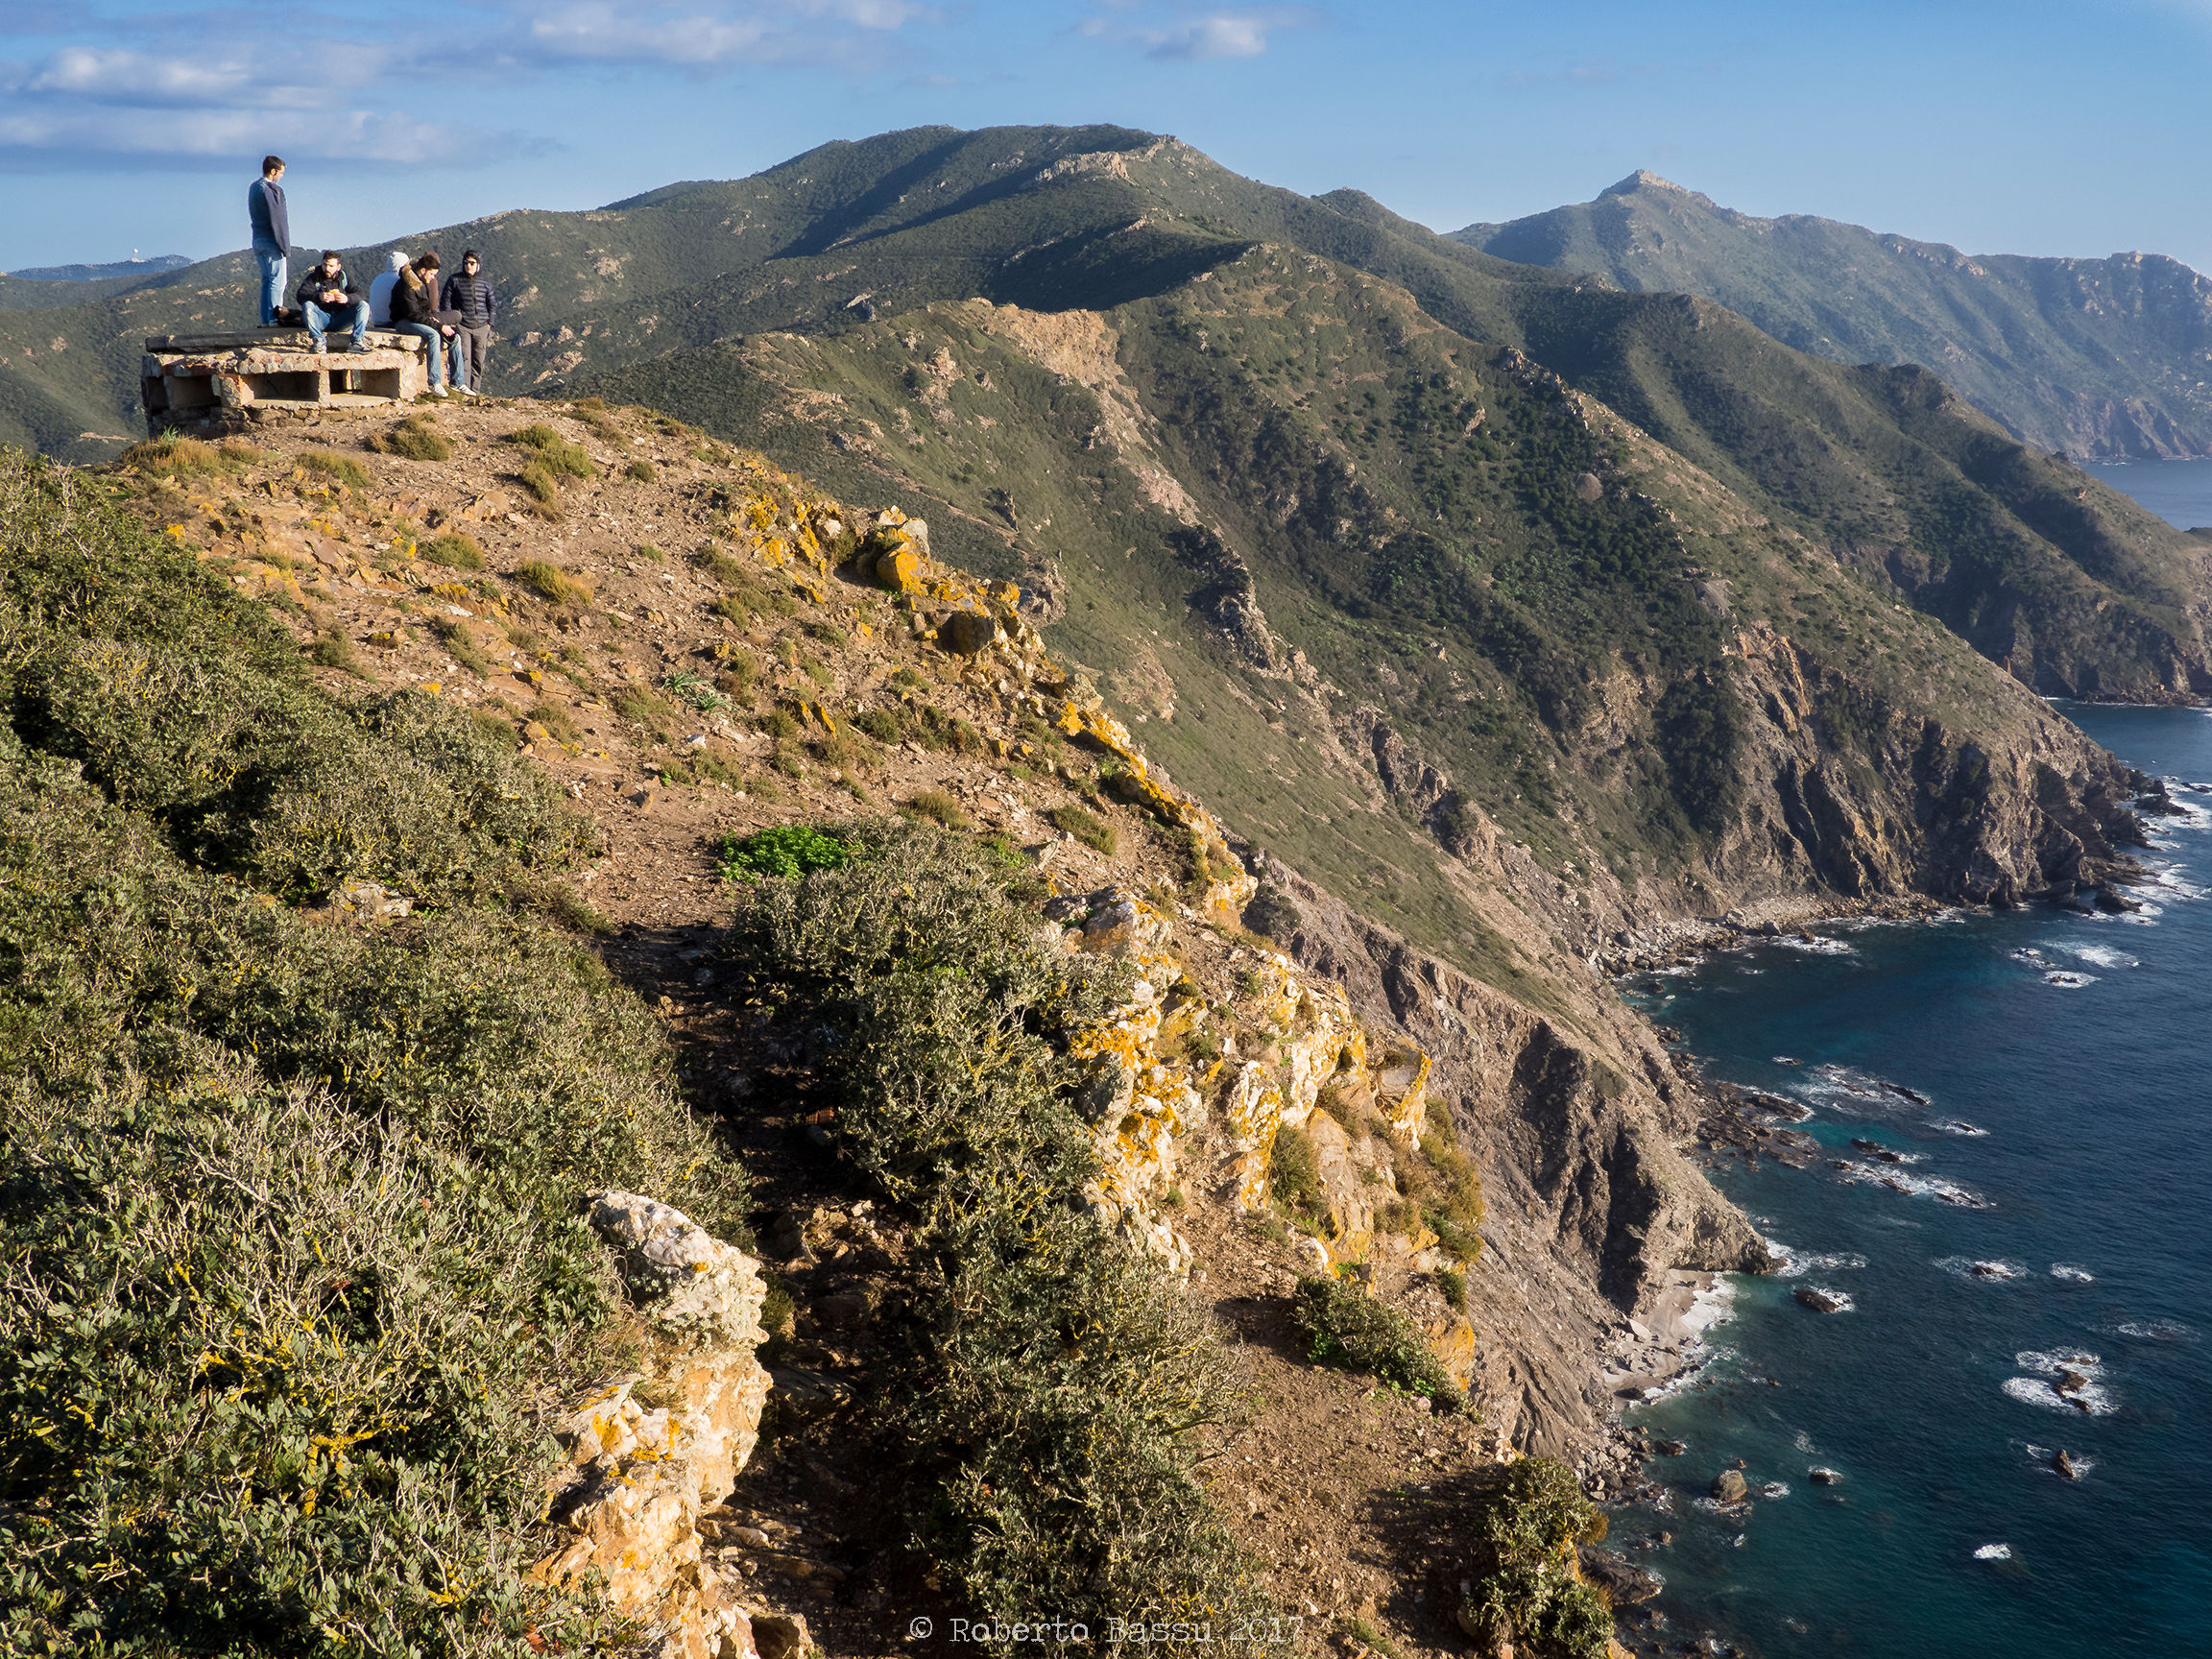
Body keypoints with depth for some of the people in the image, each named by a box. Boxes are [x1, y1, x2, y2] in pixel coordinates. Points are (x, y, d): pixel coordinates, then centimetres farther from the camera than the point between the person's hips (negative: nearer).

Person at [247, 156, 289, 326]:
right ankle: (274, 318, -8)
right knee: (277, 280, -5)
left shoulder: (253, 187, 13)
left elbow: (253, 216, 15)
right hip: (271, 241, -9)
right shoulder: (272, 190, -15)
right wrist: (285, 246, -15)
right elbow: (278, 220, -18)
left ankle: (265, 319, 12)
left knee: (267, 280, 13)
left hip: (258, 240, 9)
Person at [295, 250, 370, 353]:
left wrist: (347, 298, -31)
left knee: (363, 305, -16)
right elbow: (300, 296, -14)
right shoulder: (313, 278, 1)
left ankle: (357, 341, -26)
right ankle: (318, 340, -31)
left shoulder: (345, 278, 8)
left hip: (341, 319, 2)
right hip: (322, 319, -1)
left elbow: (359, 295, -6)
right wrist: (319, 297, -35)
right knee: (307, 305, -29)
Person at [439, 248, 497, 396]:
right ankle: (463, 388, -19)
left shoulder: (485, 282, 12)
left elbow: (493, 304, 19)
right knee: (464, 358, -14)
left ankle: (475, 390, 6)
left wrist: (489, 323, 8)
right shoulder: (454, 280, 5)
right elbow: (446, 302, 8)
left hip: (481, 328, 3)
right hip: (462, 327, -2)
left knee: (479, 361, 0)